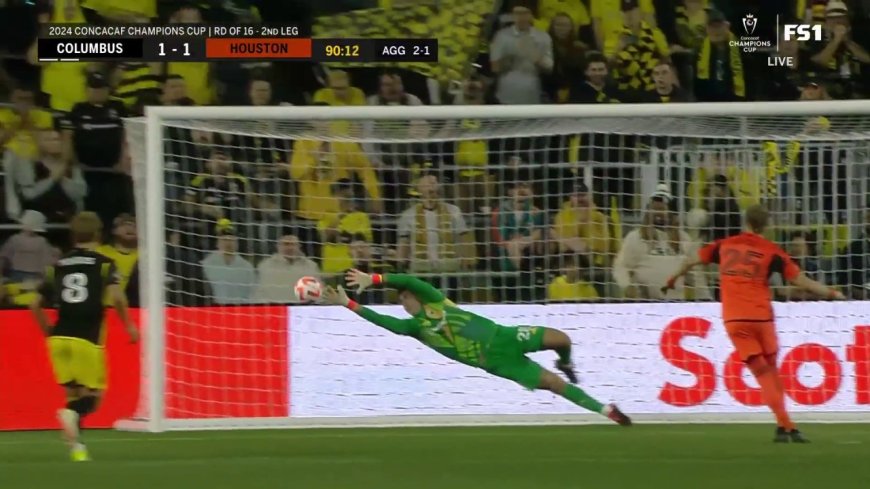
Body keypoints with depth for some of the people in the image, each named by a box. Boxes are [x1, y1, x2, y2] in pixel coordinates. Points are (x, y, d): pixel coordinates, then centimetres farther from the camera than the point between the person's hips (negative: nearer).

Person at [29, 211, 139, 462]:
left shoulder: (57, 266, 13)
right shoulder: (104, 264, 1)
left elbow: (35, 305, 12)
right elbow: (116, 297, -15)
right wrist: (129, 326, -3)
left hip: (60, 338, 4)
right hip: (87, 338, -4)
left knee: (73, 392, 16)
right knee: (92, 394, 5)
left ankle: (77, 447, 4)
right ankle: (72, 413, -29)